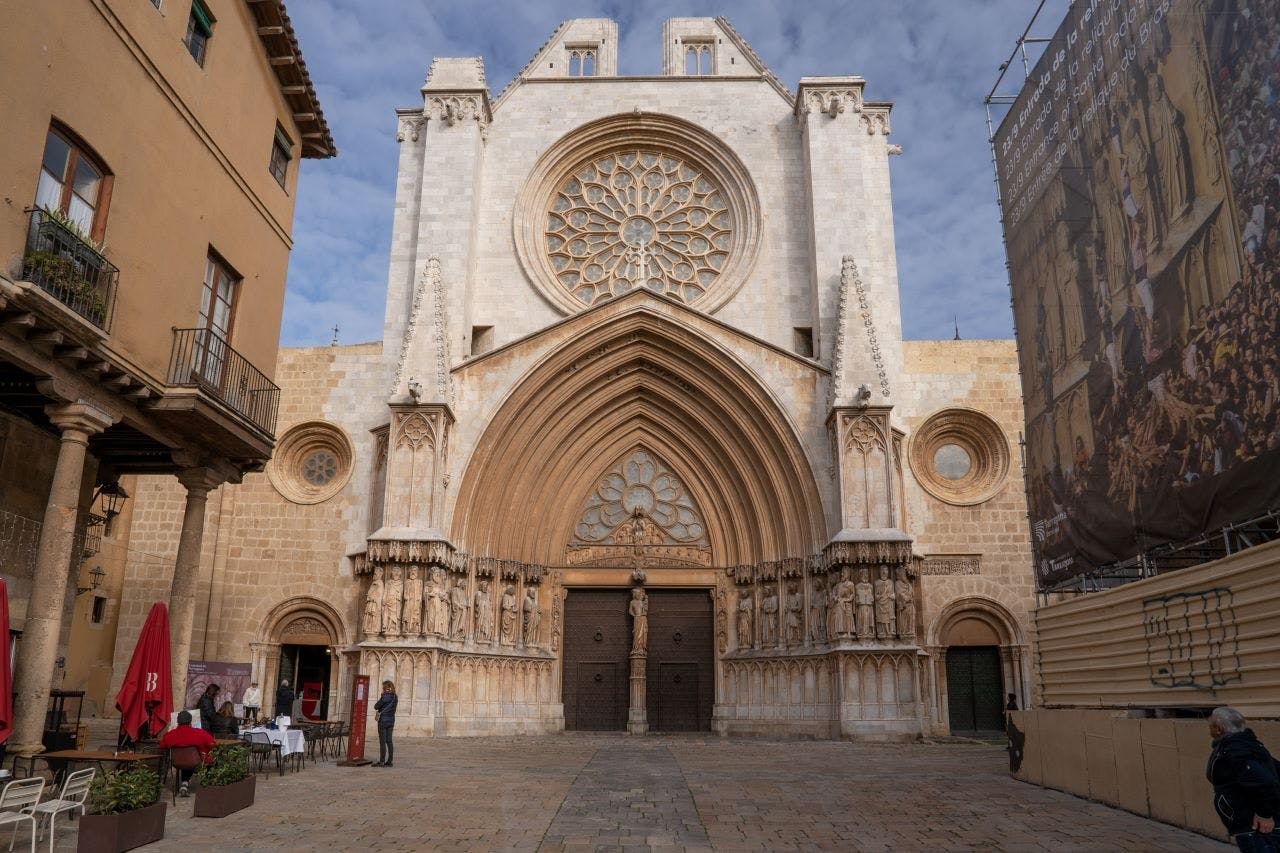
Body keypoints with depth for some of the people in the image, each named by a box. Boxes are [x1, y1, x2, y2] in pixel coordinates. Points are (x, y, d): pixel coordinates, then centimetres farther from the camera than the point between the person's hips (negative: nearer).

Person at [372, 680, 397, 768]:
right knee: (389, 741, 11)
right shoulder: (395, 697, 7)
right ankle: (389, 761, 13)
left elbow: (376, 706, -10)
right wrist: (380, 710, 10)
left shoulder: (384, 697, -16)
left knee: (382, 741, -2)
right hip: (391, 720, 7)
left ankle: (381, 761, 0)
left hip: (383, 720, -7)